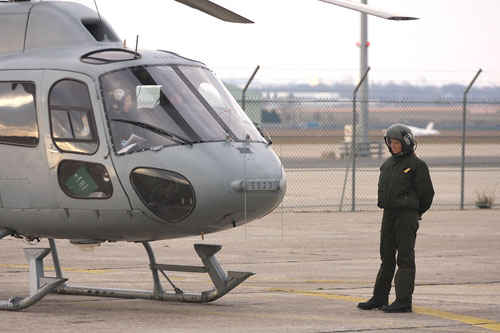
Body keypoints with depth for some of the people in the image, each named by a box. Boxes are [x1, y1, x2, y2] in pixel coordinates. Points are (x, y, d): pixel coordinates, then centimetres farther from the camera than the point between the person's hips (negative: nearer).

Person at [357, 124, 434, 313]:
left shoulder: (416, 164, -8)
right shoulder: (388, 164, 12)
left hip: (407, 215, -7)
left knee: (405, 258, -5)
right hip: (389, 214, 7)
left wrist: (417, 212, 8)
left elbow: (426, 192, -4)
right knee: (387, 257, 12)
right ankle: (379, 298, 18)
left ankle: (404, 301, -4)